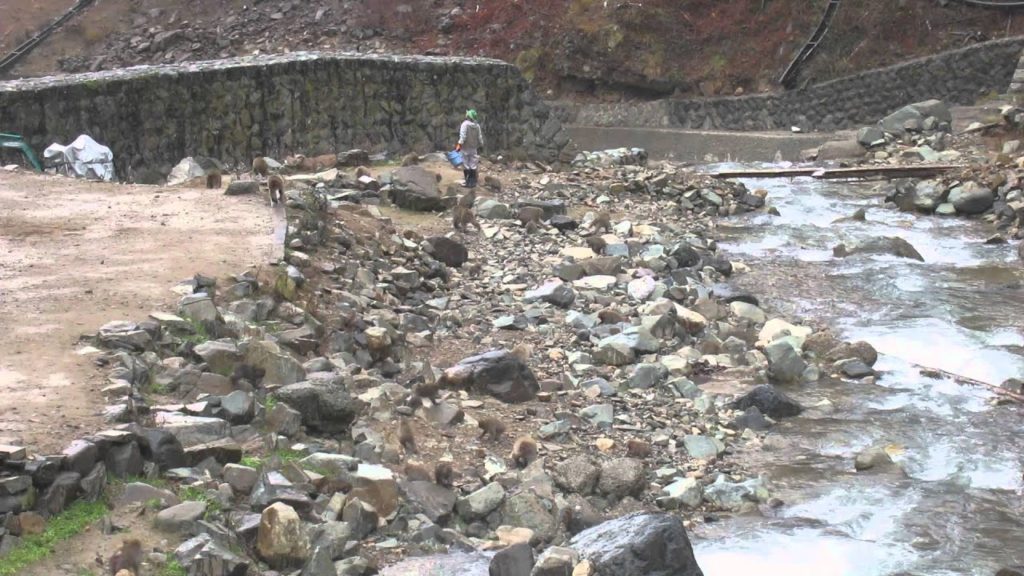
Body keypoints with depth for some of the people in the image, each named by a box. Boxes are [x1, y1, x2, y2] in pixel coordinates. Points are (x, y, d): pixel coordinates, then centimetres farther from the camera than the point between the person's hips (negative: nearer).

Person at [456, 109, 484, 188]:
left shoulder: (465, 124, -13)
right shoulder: (477, 126, 3)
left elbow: (463, 136, -19)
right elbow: (480, 138, 9)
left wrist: (459, 144, -17)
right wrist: (480, 146, 20)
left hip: (465, 148, -5)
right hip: (474, 149, 5)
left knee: (466, 166, 2)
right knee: (473, 166, 8)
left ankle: (468, 182, 3)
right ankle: (473, 182, 10)